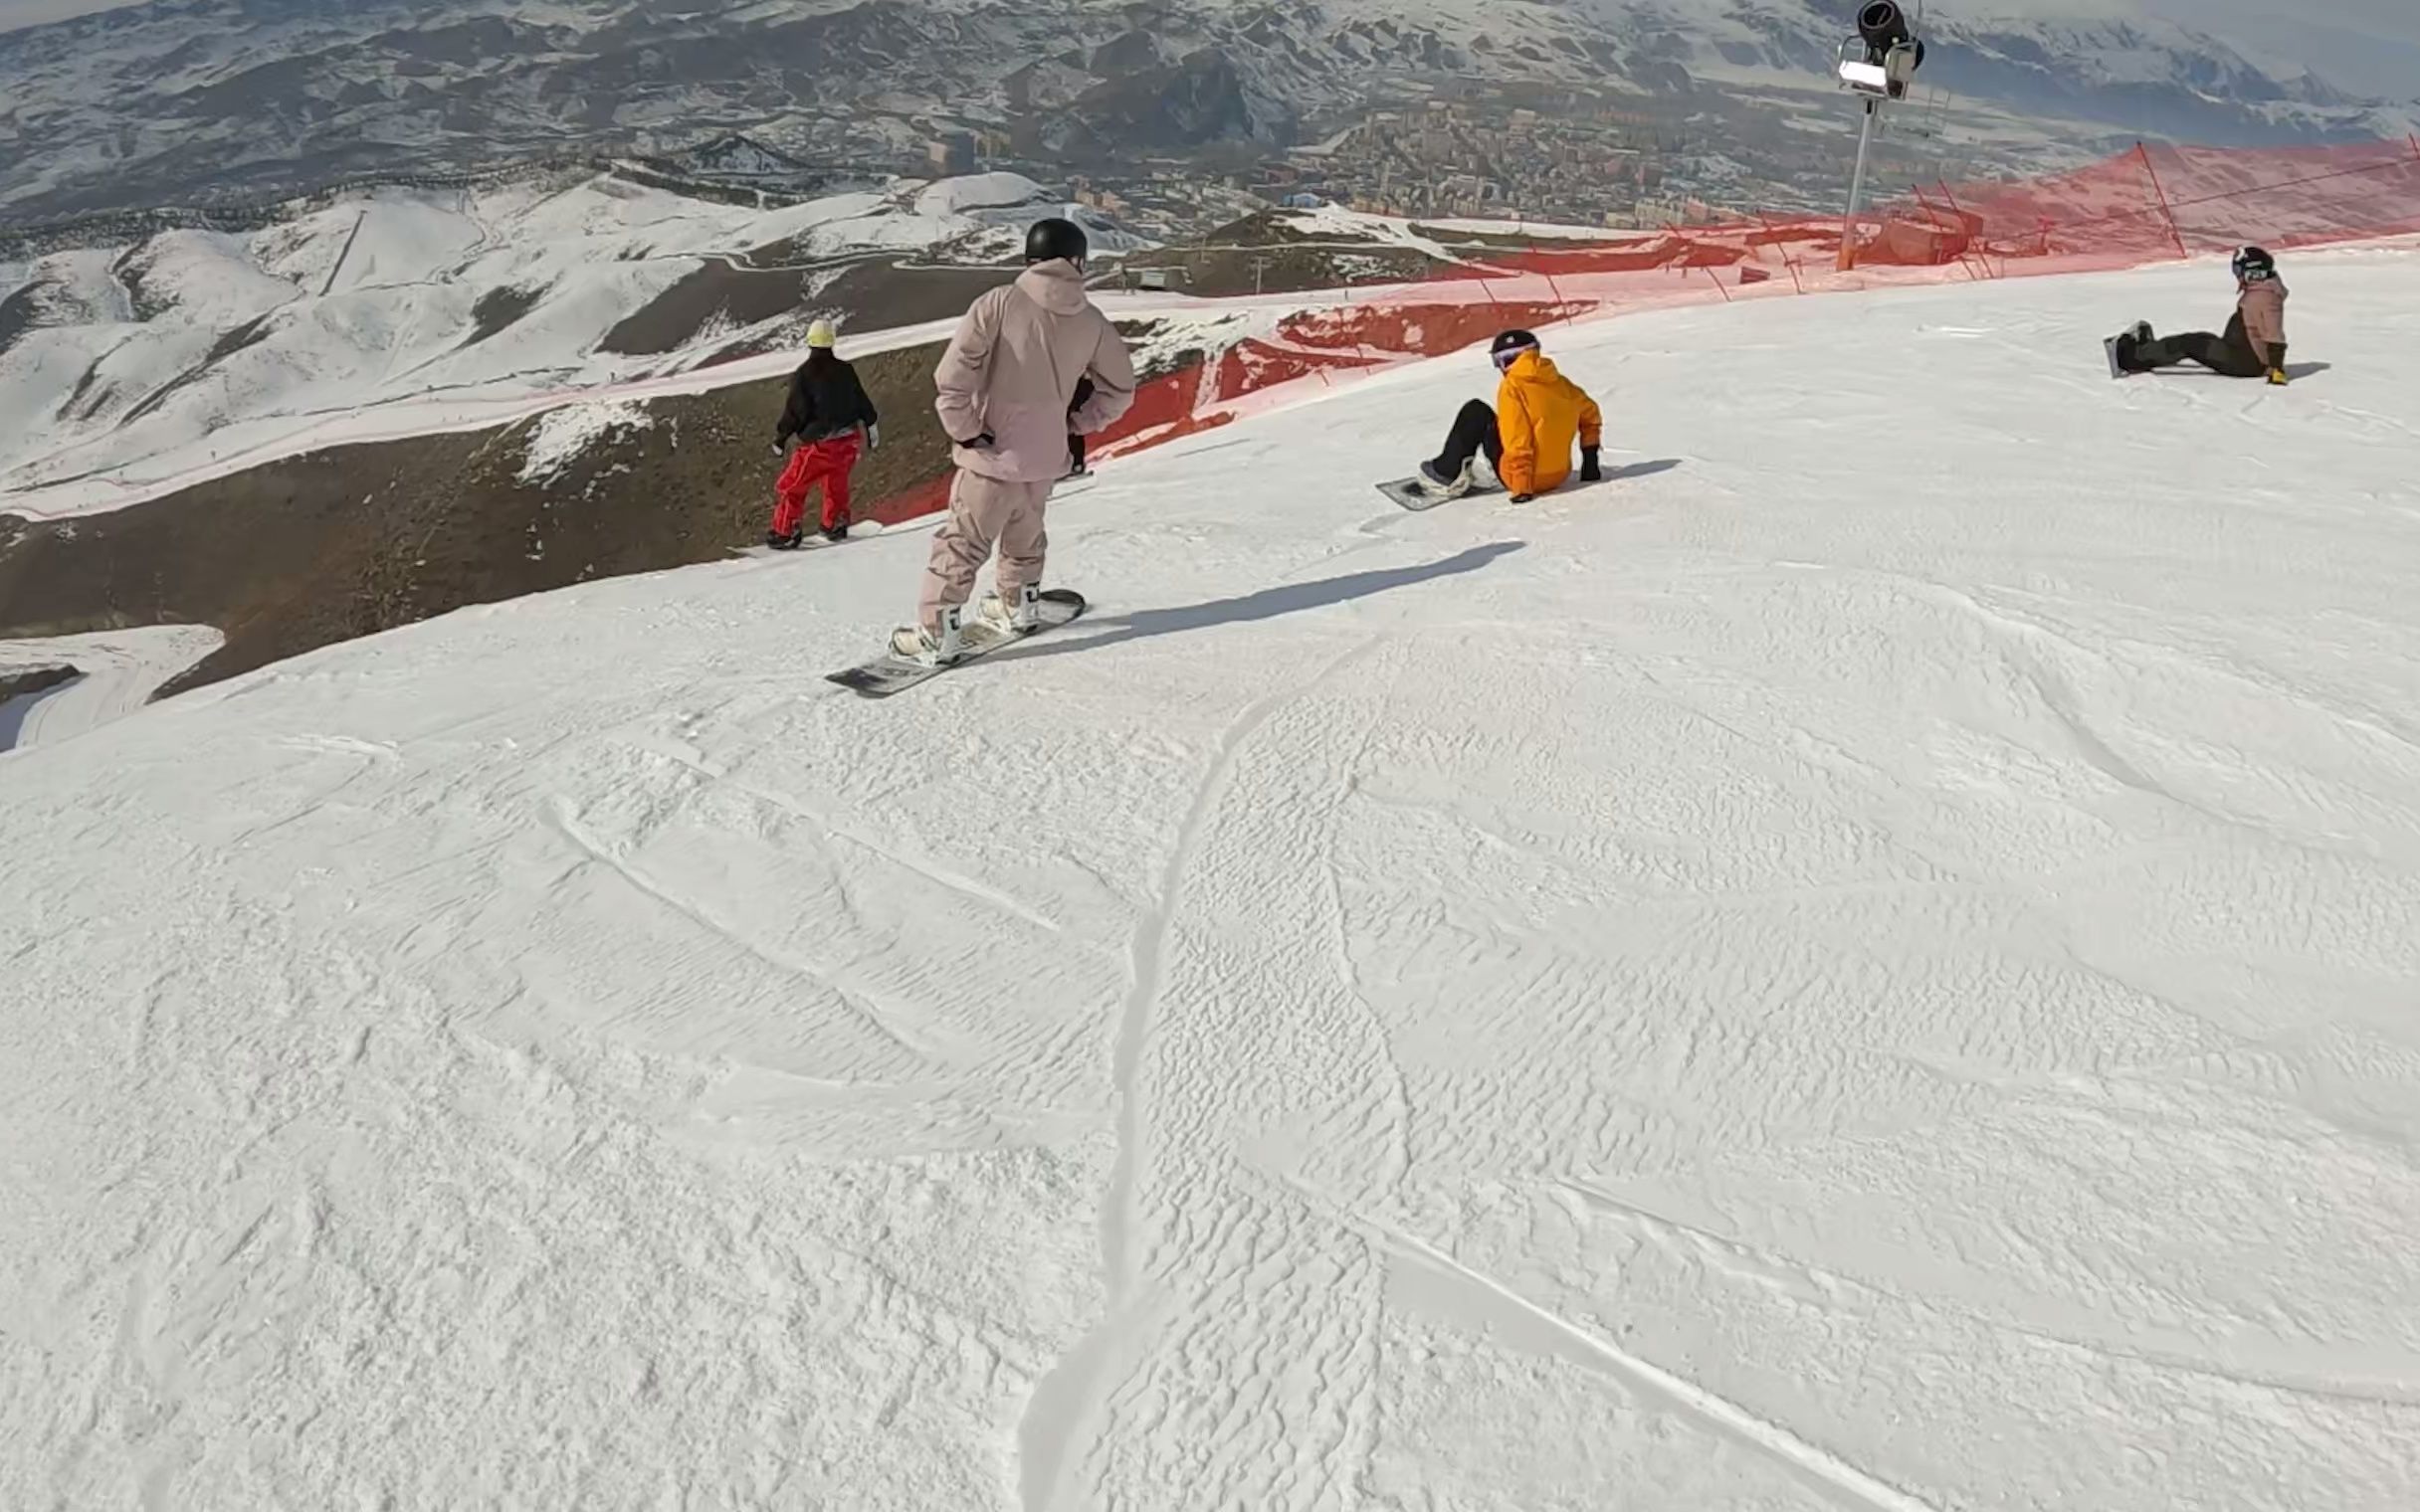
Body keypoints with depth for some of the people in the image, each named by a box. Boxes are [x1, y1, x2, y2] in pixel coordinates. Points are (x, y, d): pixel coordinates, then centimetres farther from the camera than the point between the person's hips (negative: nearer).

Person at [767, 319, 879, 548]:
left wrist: (780, 438, 1)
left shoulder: (804, 374, -13)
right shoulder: (845, 370, 2)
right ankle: (835, 525, 36)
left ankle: (786, 533, 6)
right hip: (847, 440, 5)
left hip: (819, 445, -5)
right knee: (836, 483, 27)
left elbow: (795, 411, -11)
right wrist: (871, 426, 26)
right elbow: (862, 402, 11)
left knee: (790, 487, 6)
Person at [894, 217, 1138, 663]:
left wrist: (964, 429, -8)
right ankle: (1017, 606, 43)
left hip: (994, 454, -4)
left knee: (962, 543, 4)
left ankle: (937, 634, 6)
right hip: (1046, 457, 4)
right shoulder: (1091, 322, -2)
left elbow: (952, 376, -20)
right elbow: (1119, 389, 10)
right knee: (1024, 533, 27)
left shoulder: (998, 304, -14)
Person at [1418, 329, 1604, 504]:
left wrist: (1522, 489, -17)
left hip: (1521, 477, -6)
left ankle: (1447, 472, 9)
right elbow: (1591, 415, 17)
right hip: (1559, 476, 6)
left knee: (1475, 411, 6)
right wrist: (1590, 462, 25)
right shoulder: (1559, 382, 5)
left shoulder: (1513, 386, -14)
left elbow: (1517, 442, -20)